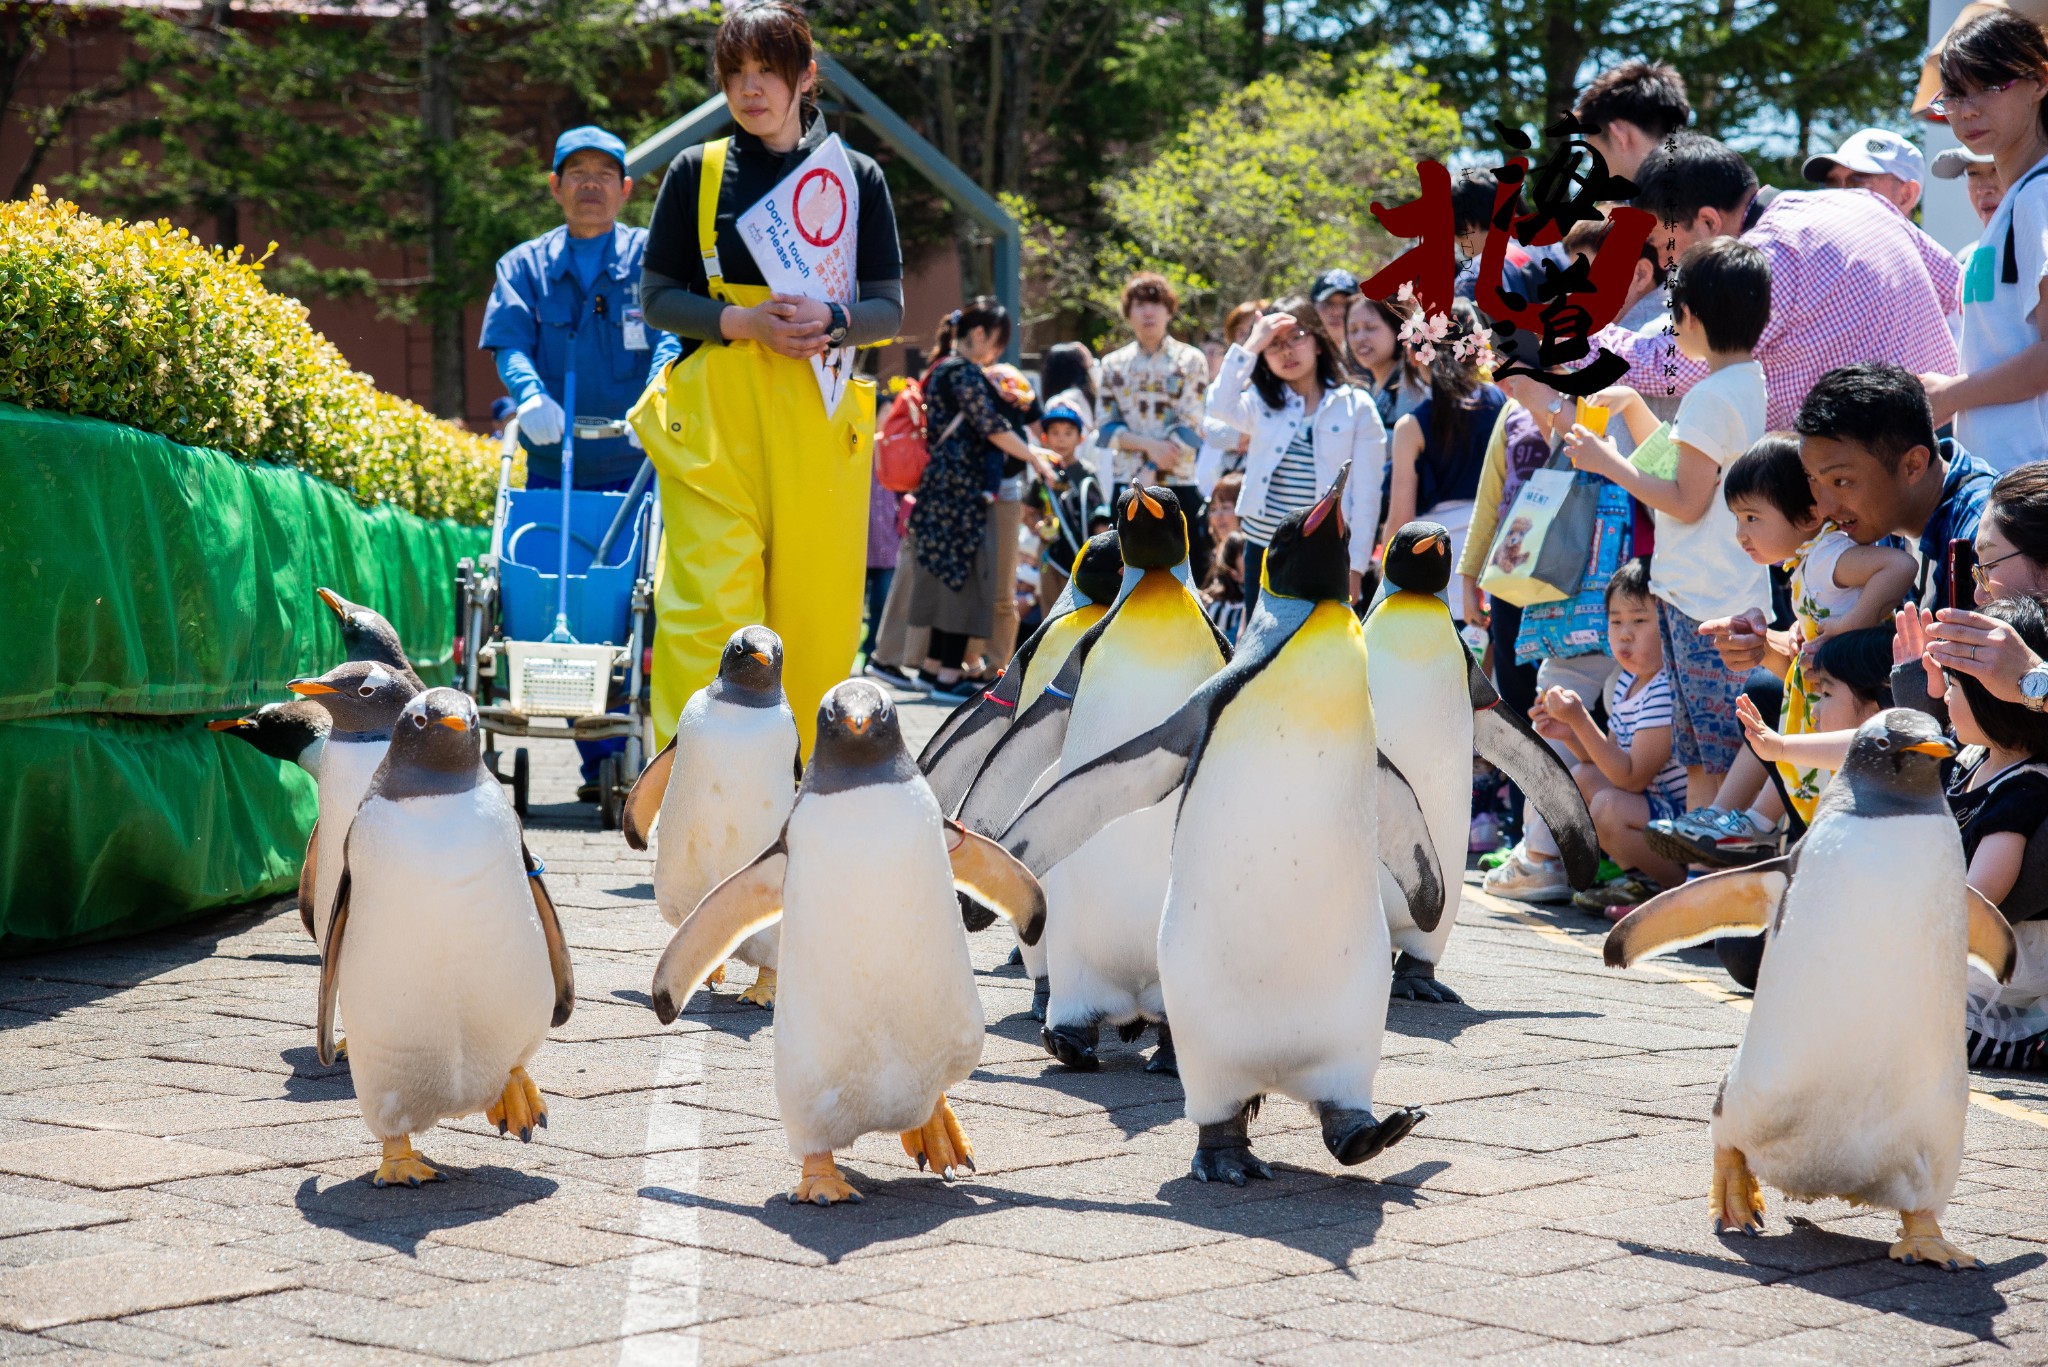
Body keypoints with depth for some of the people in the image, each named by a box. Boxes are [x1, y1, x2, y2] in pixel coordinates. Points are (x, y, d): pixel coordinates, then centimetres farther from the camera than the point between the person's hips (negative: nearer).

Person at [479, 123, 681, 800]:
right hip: (553, 465, 2)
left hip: (633, 467, -2)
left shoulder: (653, 257, 10)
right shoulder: (524, 265, 15)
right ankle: (600, 761, 1)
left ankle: (621, 756, -4)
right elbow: (508, 339, 0)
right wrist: (529, 393, -22)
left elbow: (673, 332, -5)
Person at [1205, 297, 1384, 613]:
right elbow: (1219, 407, -16)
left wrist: (1354, 567, -7)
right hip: (1264, 551, 3)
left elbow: (1366, 495, -3)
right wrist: (1251, 345, -14)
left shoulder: (1356, 407, -1)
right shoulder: (1261, 403, 7)